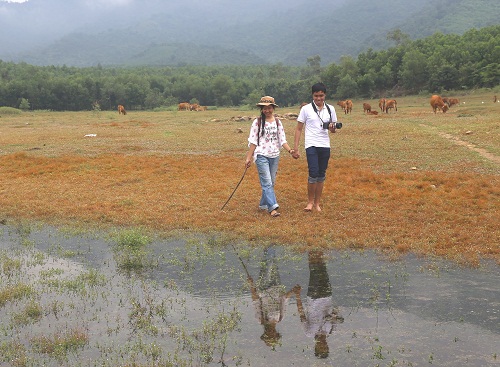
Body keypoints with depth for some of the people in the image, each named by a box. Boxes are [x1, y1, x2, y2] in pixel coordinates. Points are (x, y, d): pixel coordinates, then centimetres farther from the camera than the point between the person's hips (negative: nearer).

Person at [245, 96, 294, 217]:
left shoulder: (277, 122, 8)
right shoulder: (257, 122, -3)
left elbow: (282, 140, 7)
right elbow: (253, 141, -2)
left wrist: (290, 150, -9)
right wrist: (248, 158, -6)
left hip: (275, 156, 4)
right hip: (262, 156, -4)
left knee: (271, 182, 8)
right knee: (267, 182, -11)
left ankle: (263, 204, 23)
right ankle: (273, 207, -16)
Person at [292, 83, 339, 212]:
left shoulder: (330, 109, 7)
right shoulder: (306, 109, -1)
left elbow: (333, 130, 15)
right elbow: (298, 129, 2)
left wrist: (332, 128, -11)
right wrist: (295, 149, -4)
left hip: (325, 146, 3)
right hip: (311, 145, -3)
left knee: (321, 175, 7)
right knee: (313, 173, -14)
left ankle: (317, 203, 17)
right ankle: (310, 201, 3)